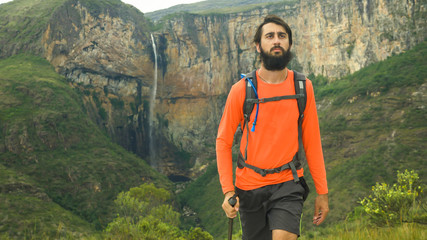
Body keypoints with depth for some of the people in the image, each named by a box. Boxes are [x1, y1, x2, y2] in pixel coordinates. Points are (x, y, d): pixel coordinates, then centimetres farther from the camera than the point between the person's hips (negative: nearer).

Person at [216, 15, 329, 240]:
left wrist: (322, 191, 6)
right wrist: (227, 190, -9)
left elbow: (312, 142, 7)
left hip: (288, 185, 0)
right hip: (250, 187, 0)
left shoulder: (303, 87, 1)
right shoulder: (241, 90, -5)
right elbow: (223, 142, 0)